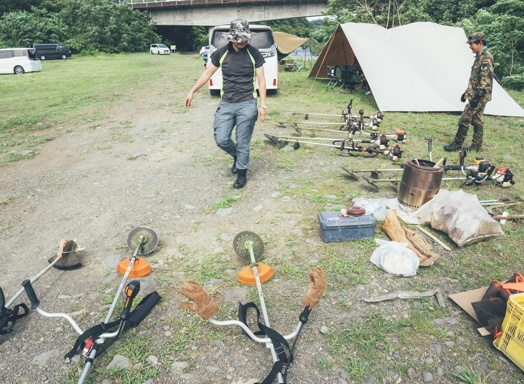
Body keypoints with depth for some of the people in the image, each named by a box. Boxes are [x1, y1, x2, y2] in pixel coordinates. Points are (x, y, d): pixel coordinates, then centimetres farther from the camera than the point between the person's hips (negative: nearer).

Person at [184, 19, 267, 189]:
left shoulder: (254, 54, -4)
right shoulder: (221, 53, 0)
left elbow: (261, 80, 0)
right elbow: (207, 73, 10)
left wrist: (263, 105, -5)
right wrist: (192, 92, 11)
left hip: (247, 104, -2)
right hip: (226, 103, 3)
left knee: (242, 143, 1)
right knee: (221, 139, -2)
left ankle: (242, 174, 20)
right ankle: (237, 156, 30)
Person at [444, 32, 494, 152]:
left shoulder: (486, 58, -16)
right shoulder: (480, 57, 16)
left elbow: (485, 80, -22)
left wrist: (477, 97, -25)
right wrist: (467, 92, 23)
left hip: (479, 96, -10)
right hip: (476, 95, 10)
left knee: (465, 119, -9)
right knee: (477, 120, 11)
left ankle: (457, 145, -3)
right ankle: (476, 146, 17)